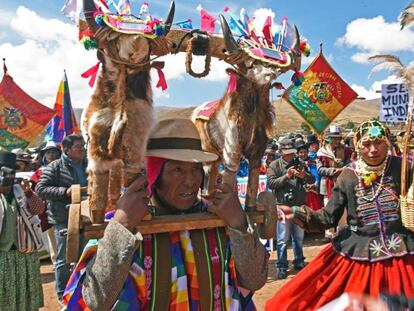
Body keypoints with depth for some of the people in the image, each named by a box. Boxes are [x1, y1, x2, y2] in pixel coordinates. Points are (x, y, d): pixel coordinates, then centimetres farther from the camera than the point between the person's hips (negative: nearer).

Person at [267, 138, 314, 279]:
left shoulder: (299, 164, 10)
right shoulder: (275, 165, 0)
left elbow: (312, 180, 6)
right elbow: (271, 183, -11)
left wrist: (304, 175, -16)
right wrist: (286, 176, -21)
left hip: (299, 205, 4)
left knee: (299, 237, 16)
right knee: (282, 239, -1)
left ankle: (299, 262, 31)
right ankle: (281, 267, 10)